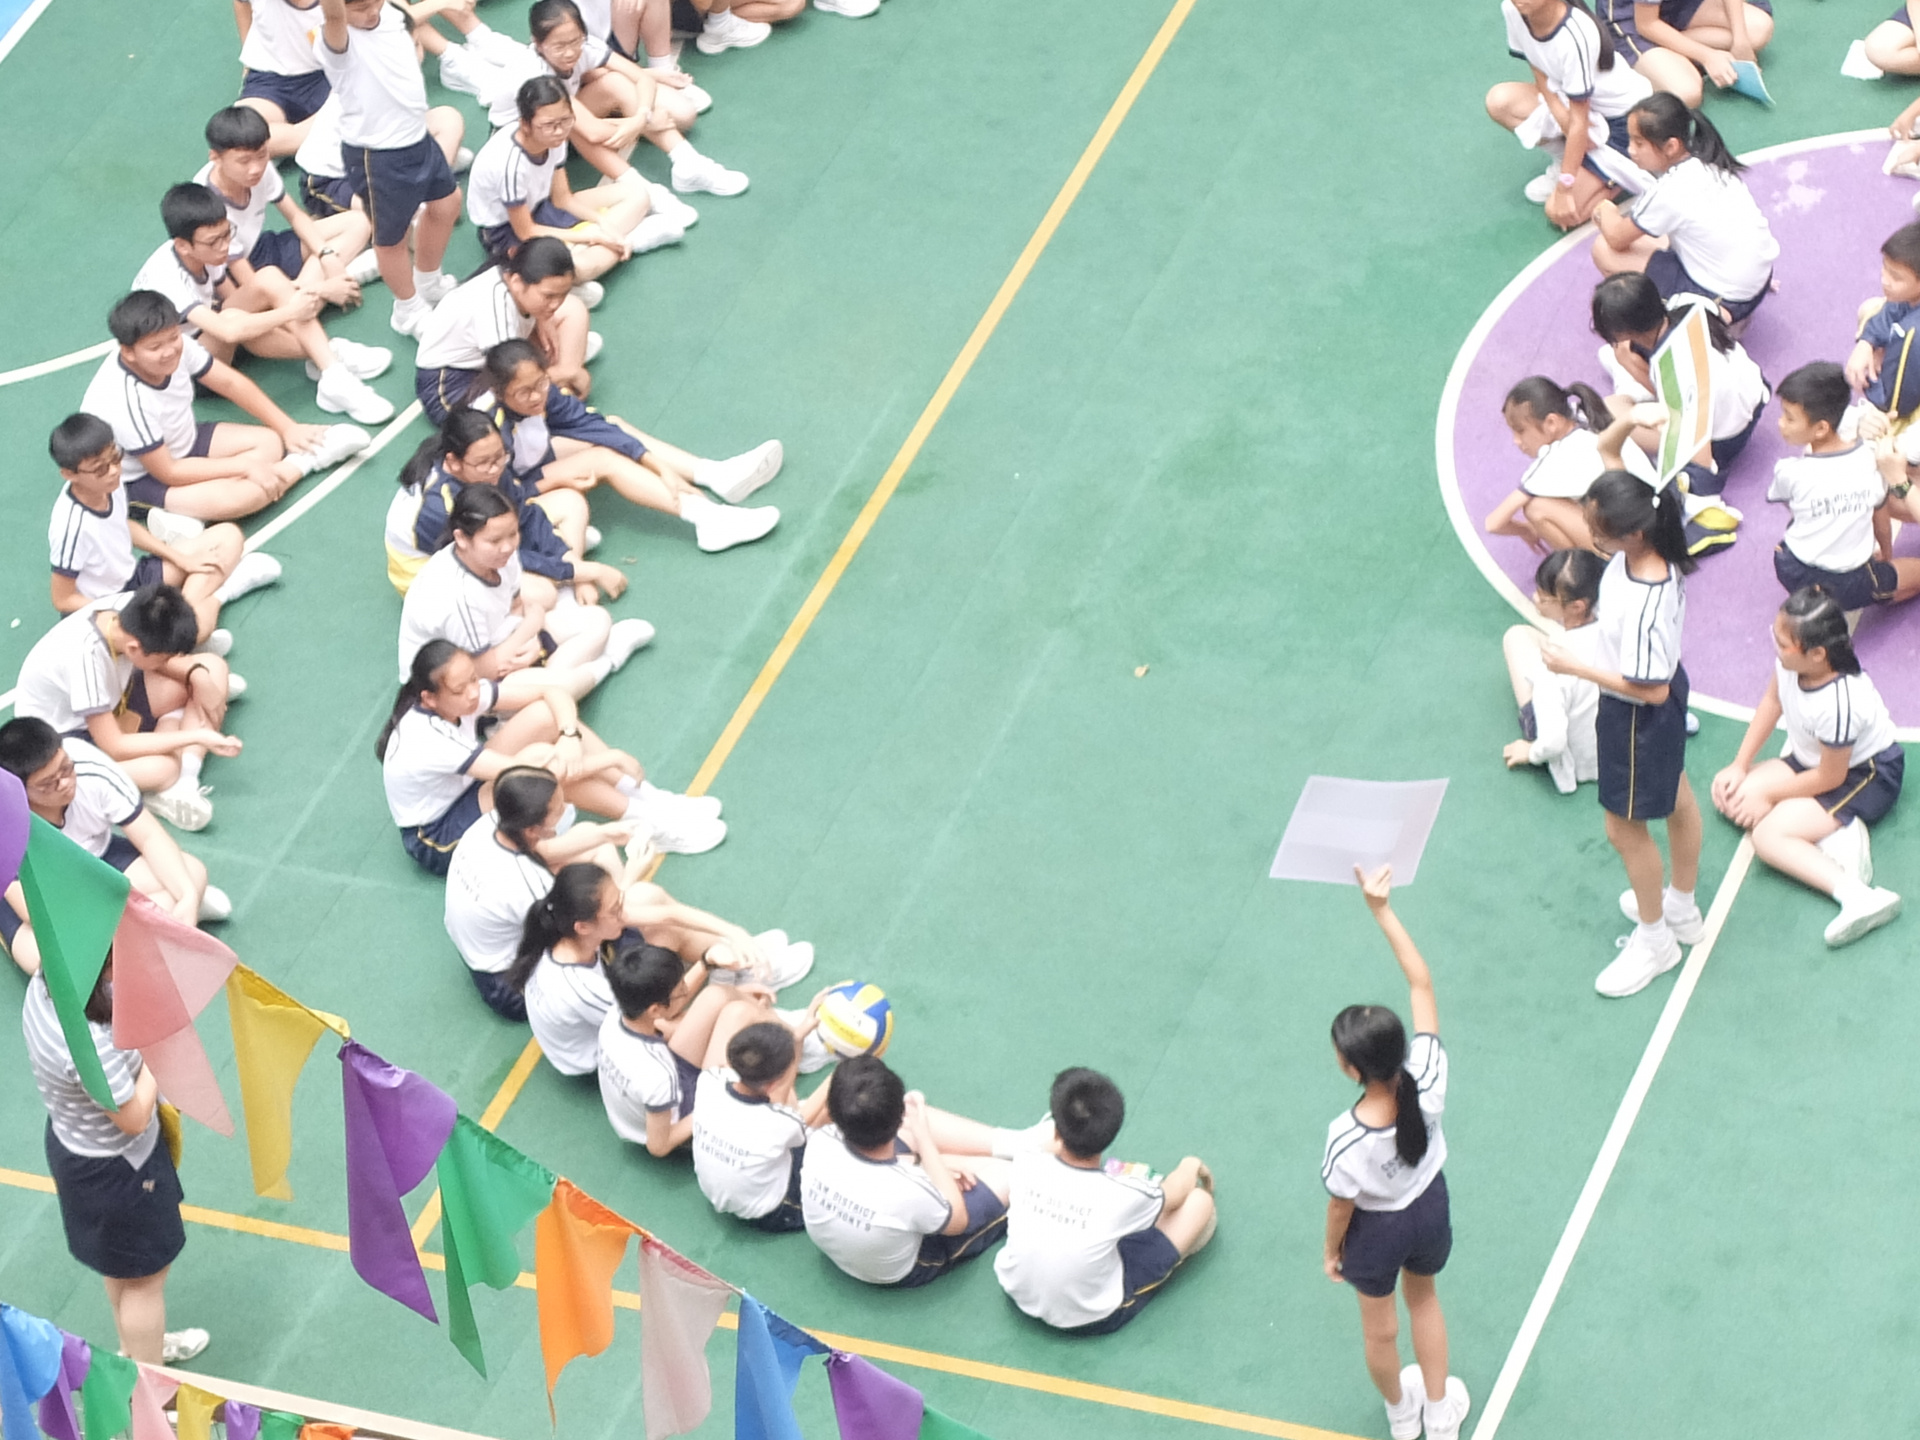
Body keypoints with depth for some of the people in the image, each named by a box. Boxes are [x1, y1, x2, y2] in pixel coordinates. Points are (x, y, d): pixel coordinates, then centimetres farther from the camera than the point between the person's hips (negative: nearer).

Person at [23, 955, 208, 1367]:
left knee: (122, 1263, 33)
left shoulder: (45, 985, -19)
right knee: (145, 1275, 18)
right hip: (115, 1170, -8)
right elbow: (134, 1118, -28)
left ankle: (136, 1348, 57)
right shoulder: (88, 1044, -43)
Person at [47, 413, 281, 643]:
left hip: (134, 576, 9)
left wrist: (180, 559, 11)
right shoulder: (73, 525, -30)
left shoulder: (110, 486, -8)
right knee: (197, 626, -36)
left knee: (228, 536, 9)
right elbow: (63, 599, -22)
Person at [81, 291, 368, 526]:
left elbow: (231, 383, 1)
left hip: (182, 444, 9)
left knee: (270, 442, 3)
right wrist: (245, 466, -20)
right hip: (139, 483, -9)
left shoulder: (176, 345, -16)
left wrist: (288, 428, 2)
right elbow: (168, 472, -26)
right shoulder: (126, 400, -34)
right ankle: (305, 461, -4)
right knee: (230, 497, -29)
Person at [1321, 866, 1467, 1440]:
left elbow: (1341, 1205, -20)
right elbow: (1421, 982, -28)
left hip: (1376, 1231, -3)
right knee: (1423, 1299, 34)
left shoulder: (1347, 1141, -40)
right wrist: (1383, 910, -29)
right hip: (1430, 1209, 3)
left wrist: (1331, 1251, 2)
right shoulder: (1429, 1080, -34)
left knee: (1380, 1329, 28)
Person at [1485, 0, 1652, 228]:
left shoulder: (1574, 36, -34)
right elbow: (1541, 75, -4)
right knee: (1500, 101, -16)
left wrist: (1565, 189, -26)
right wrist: (1563, 119, -21)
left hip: (1621, 117, -7)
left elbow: (1579, 122, -28)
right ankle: (1565, 159, 2)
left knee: (1562, 213, -16)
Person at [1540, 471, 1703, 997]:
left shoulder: (1643, 603, -43)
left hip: (1639, 716, -9)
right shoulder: (1644, 552, -19)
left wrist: (1575, 668, -28)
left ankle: (1654, 940, 38)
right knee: (1676, 797, 29)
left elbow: (1650, 690, -34)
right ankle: (1683, 908, 54)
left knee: (1625, 827, 14)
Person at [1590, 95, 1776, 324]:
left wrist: (1606, 211, 13)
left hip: (1726, 300, -8)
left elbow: (1617, 238, -7)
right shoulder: (1711, 164, -1)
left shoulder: (1667, 191, -24)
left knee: (1605, 250, -5)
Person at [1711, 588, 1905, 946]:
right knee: (1730, 796, -5)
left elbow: (1830, 778, -23)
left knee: (1767, 836, -24)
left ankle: (1860, 897, -35)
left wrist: (1766, 796, -12)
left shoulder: (1838, 704, -37)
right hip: (1813, 758, 9)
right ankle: (1837, 835, -13)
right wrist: (1740, 766, 3)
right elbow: (1772, 702, 3)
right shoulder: (1790, 659, -19)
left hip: (1867, 777, -9)